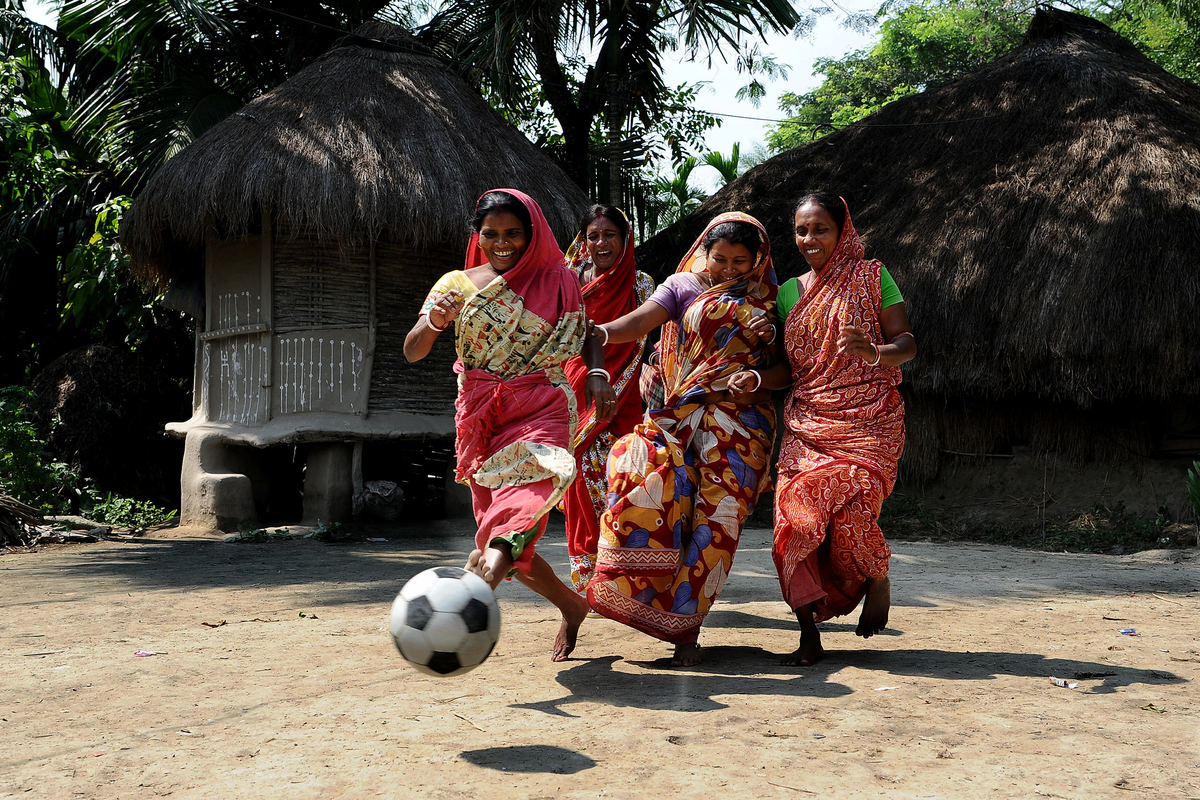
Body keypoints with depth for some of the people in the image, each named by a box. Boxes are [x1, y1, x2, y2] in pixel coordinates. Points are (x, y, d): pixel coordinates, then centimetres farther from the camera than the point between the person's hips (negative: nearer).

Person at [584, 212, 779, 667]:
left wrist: (759, 377, -10)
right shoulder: (685, 286, 10)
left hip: (740, 422, 1)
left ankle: (685, 626, -1)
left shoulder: (769, 301, 15)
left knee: (716, 517, -9)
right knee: (647, 464, -29)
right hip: (683, 413, 0)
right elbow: (642, 321, -7)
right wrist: (600, 333, -28)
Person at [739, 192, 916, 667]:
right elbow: (790, 368, 14)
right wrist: (753, 378, -6)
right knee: (796, 515, -15)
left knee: (851, 511, -23)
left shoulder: (870, 277, 4)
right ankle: (809, 636, -4)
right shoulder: (789, 292, 15)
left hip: (869, 419, -3)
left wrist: (874, 353, -24)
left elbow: (907, 342, -2)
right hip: (807, 421, 4)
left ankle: (878, 580, 12)